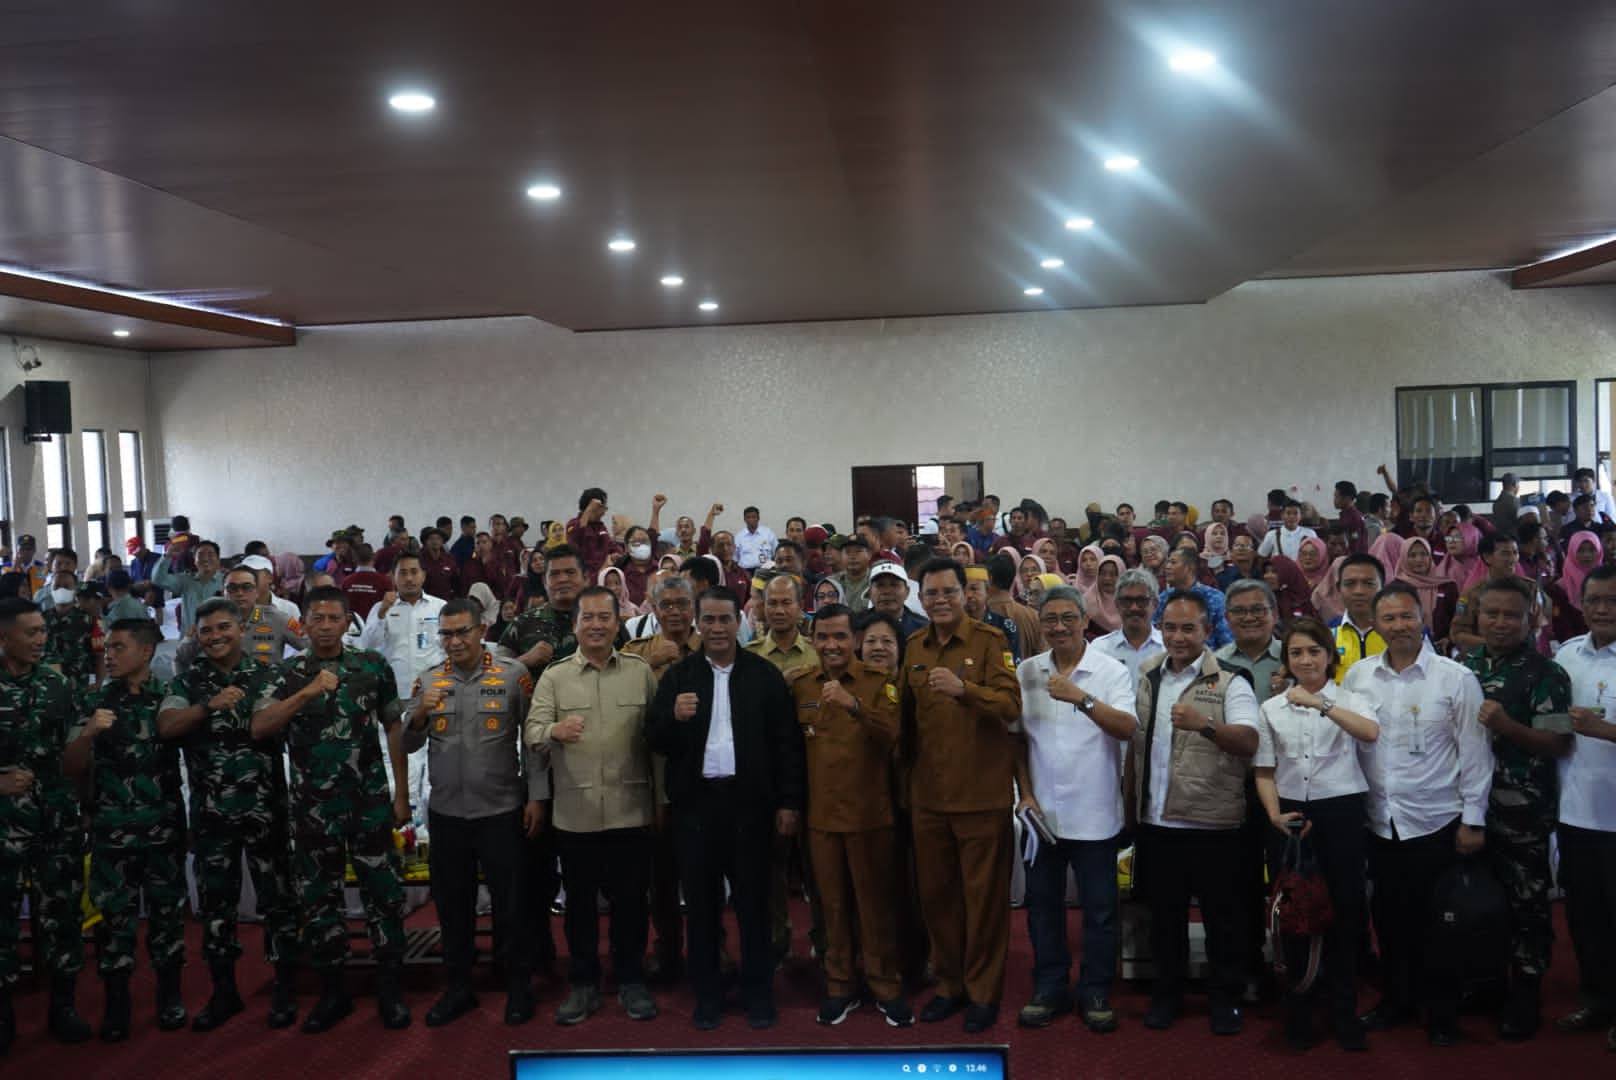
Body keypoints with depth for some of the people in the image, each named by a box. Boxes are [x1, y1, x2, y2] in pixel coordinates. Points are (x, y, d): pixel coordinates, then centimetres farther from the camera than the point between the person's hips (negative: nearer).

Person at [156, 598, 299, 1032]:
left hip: (265, 809, -2)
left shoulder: (268, 674, -1)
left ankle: (284, 990, 16)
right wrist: (210, 706, -23)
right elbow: (166, 727, -12)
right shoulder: (188, 682, 5)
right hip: (210, 813, 2)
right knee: (215, 902, 11)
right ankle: (224, 991, 24)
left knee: (276, 899, 4)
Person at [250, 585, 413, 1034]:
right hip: (312, 806, 1)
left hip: (370, 802, -1)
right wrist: (307, 692, -22)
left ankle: (390, 988, 16)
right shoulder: (288, 673, 3)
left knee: (384, 893, 2)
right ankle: (333, 991, 23)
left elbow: (394, 728, 6)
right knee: (318, 898, 9)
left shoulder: (372, 665, 2)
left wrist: (401, 793, 3)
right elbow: (259, 727, -11)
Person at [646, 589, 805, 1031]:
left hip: (749, 801, -1)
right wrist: (674, 717, -20)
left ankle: (758, 993, 21)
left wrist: (789, 802, -2)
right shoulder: (678, 676, 5)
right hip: (696, 803, 1)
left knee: (753, 900, 7)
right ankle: (707, 994, 22)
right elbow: (654, 740, 1)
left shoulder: (765, 675, 2)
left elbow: (787, 742, 2)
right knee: (701, 902, 9)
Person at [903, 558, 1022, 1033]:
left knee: (983, 896, 4)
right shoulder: (914, 647, 9)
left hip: (982, 793, -5)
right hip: (928, 794, 5)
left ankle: (983, 992, 19)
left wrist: (964, 688, -34)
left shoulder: (989, 640, -7)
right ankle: (949, 984, 29)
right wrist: (907, 771, 15)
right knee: (936, 893, 13)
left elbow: (1011, 704, -19)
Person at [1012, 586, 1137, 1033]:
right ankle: (1049, 989, 25)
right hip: (1041, 810, 3)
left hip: (1094, 814, -3)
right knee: (1043, 904, 12)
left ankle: (1095, 992, 21)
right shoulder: (1026, 672, 2)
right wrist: (1026, 794, 0)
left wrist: (1082, 698, -31)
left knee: (1099, 909, 6)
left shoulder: (1111, 671, -6)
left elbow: (1127, 729, -19)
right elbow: (1016, 735, 6)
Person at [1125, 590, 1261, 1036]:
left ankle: (1225, 996, 23)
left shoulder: (1229, 683, -7)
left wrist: (1204, 725, -38)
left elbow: (1249, 742, -21)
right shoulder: (1145, 679, 9)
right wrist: (1129, 803, 11)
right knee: (1164, 913, 15)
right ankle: (1167, 992, 29)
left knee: (1221, 914, 7)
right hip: (1156, 822, 4)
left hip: (1211, 823, -4)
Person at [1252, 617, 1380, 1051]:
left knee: (1344, 909, 2)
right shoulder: (1272, 708, 8)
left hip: (1341, 810, -2)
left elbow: (1371, 733, -22)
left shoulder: (1349, 700, 1)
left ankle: (1343, 1010, 17)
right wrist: (1275, 814, -7)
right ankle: (1300, 1008, 21)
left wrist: (1321, 705, -32)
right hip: (1290, 814, 2)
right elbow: (1265, 772, 8)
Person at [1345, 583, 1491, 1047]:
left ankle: (1442, 1011, 22)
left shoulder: (1455, 678, -7)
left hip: (1436, 822, -3)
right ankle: (1396, 999, 31)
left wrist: (1473, 820, -7)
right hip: (1380, 824, 3)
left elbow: (1475, 754, -5)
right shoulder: (1358, 675, 2)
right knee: (1389, 918, 13)